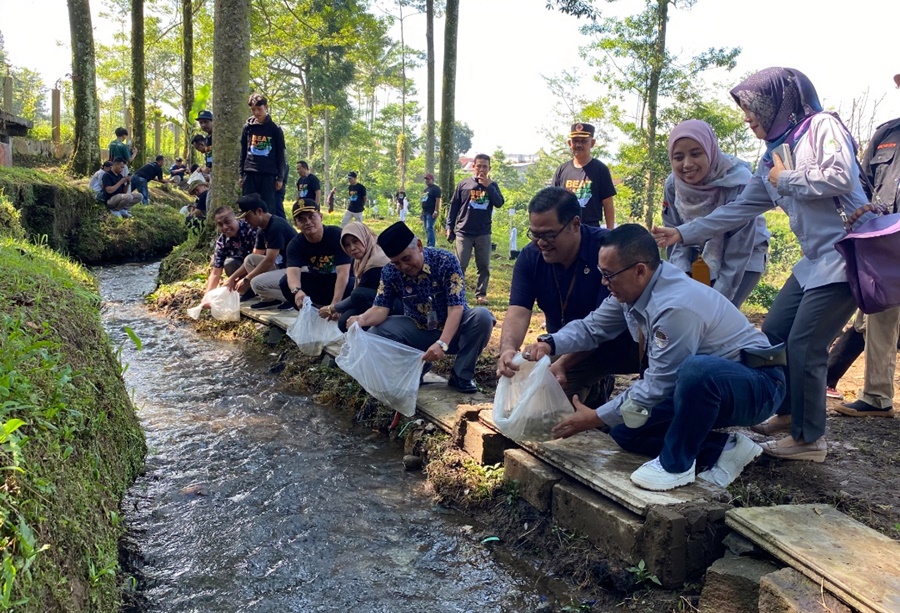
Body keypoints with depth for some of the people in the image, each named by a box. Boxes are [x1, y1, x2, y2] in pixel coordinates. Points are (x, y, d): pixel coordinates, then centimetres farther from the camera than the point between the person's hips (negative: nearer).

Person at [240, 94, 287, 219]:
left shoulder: (275, 129, 3)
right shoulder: (248, 127, 9)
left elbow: (280, 155, 4)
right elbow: (242, 151, 12)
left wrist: (280, 177, -1)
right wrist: (241, 173, 7)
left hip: (269, 174, -2)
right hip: (250, 173, 2)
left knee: (268, 208, -3)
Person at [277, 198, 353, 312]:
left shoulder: (337, 235, -24)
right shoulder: (296, 244, -14)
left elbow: (343, 273, -31)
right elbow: (293, 272, -31)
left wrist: (334, 305, -43)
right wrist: (297, 291, -56)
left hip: (342, 282, -3)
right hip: (317, 280, 4)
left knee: (353, 286, -38)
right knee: (286, 283, -22)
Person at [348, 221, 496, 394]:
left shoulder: (446, 261, -22)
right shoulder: (390, 272, -11)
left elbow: (456, 308, -26)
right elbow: (381, 308, -13)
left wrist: (442, 343, -40)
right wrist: (362, 319, -38)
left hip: (453, 330, -2)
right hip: (417, 331, 2)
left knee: (482, 316, -33)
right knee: (375, 333, -21)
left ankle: (461, 375, -15)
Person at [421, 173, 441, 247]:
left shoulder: (435, 189, -7)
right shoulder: (425, 190, 21)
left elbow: (438, 200, -16)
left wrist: (436, 211, -23)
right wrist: (422, 212, 21)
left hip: (431, 213, -9)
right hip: (425, 212, 9)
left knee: (429, 228, -16)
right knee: (427, 229, 11)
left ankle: (431, 246, -18)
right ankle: (428, 245, 16)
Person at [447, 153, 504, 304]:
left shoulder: (492, 185, 8)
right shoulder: (463, 184, 3)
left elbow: (499, 203, -7)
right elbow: (453, 206, 6)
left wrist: (488, 185, -14)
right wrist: (449, 227, 1)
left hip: (484, 234, 2)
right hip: (463, 232, -2)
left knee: (484, 266, 6)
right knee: (460, 265, -3)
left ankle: (481, 294, 15)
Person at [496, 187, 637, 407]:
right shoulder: (530, 257, -8)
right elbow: (518, 312, -17)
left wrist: (563, 363, -36)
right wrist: (508, 349, -40)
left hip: (616, 343, -3)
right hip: (565, 346, 4)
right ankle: (593, 386, 21)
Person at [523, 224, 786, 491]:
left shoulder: (676, 307, -32)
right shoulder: (632, 289, -6)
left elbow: (657, 385, -26)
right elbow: (592, 327, 4)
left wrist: (596, 418, -17)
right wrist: (549, 344, -16)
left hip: (755, 387, -9)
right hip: (701, 386, 9)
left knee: (697, 369, -41)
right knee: (625, 430, 1)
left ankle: (676, 463, -19)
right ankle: (723, 448, 2)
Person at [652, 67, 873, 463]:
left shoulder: (822, 126, -7)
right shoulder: (772, 157, 15)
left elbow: (840, 177, -23)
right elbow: (739, 210, 14)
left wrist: (786, 180, -9)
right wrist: (683, 234, 10)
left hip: (846, 255, -8)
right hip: (815, 260, 8)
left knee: (803, 347, -9)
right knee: (773, 334, 9)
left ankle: (810, 439, 7)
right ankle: (787, 412, 29)